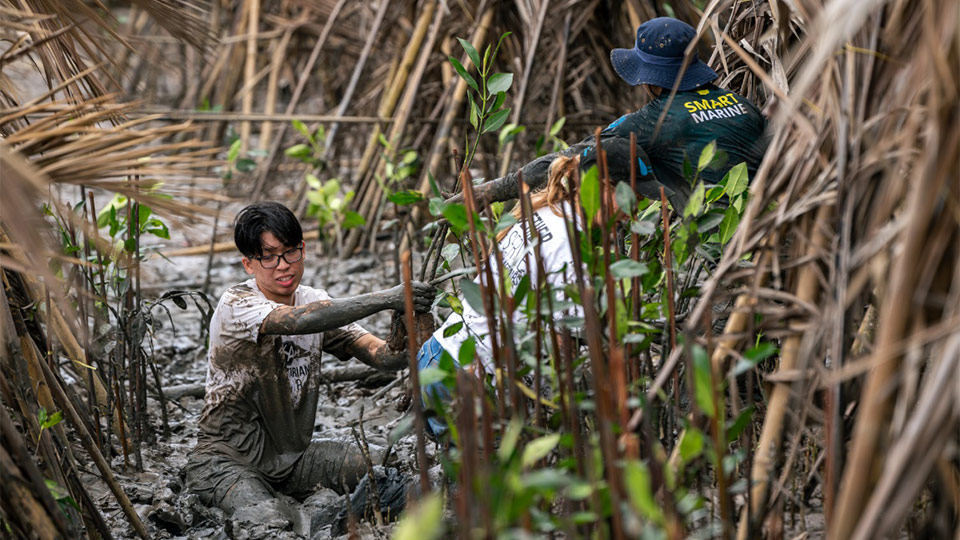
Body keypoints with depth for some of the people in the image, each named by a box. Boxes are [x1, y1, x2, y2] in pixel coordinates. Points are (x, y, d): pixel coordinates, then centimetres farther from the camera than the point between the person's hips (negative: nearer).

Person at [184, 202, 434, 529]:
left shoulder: (317, 303, 3)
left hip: (292, 458, 6)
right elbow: (298, 321, -39)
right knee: (270, 523, -34)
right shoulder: (236, 305, -17)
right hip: (227, 462, -6)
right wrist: (386, 299, -43)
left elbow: (382, 355, -9)